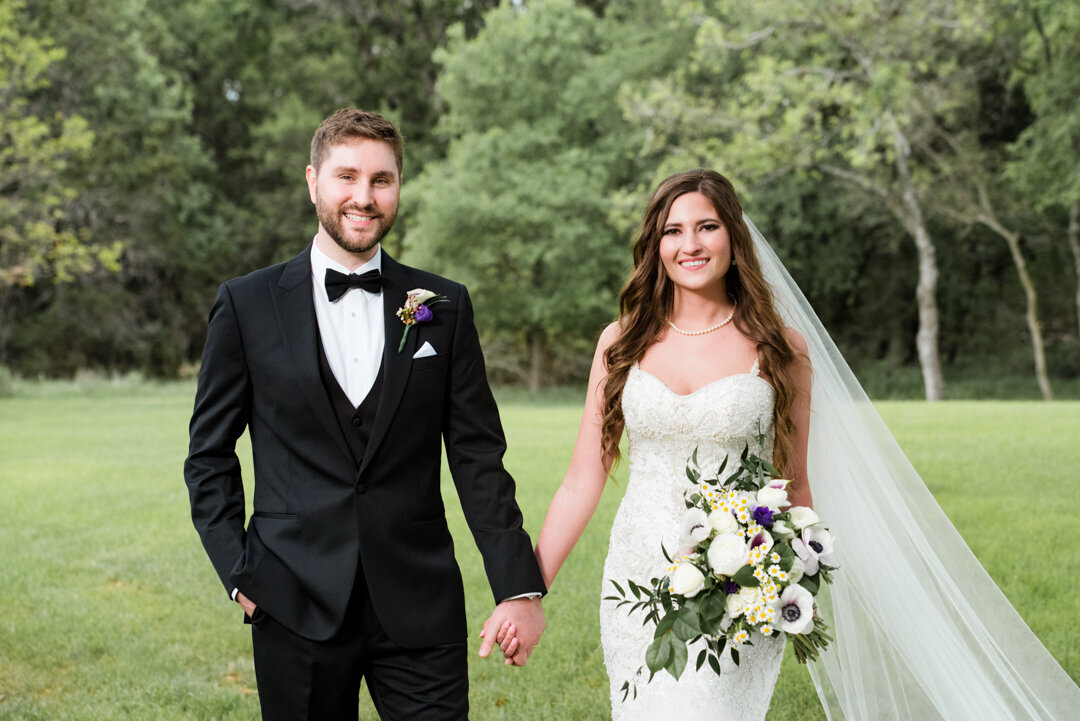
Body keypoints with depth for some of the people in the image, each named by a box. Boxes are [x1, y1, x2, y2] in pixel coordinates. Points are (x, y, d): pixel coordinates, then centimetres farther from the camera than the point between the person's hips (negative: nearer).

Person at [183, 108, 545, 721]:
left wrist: (520, 587, 0)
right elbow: (210, 456, 7)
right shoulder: (248, 305, 2)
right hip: (297, 606, 0)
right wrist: (239, 573, -2)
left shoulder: (445, 307, 5)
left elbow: (479, 456, 5)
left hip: (419, 607, 1)